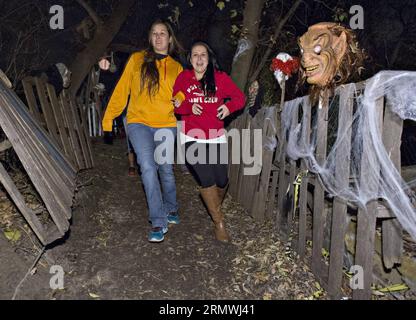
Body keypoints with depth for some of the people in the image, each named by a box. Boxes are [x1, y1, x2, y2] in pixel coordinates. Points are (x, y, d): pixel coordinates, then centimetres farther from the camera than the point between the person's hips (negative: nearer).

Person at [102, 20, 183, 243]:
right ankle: (159, 222, -8)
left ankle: (170, 209, 34)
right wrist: (108, 120, -1)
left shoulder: (176, 68, 12)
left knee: (166, 170, 7)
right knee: (148, 168, -17)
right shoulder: (137, 59, 6)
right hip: (139, 122, -2)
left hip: (166, 125, 2)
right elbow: (121, 91, 4)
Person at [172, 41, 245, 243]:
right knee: (206, 180, -11)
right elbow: (175, 104, 4)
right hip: (192, 137, -1)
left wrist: (229, 107, -18)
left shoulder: (220, 77, -1)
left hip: (216, 137, 1)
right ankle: (219, 222, 11)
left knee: (222, 180, 2)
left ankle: (215, 207, 39)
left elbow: (240, 97, 2)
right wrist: (189, 108, -16)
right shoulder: (183, 78, 1)